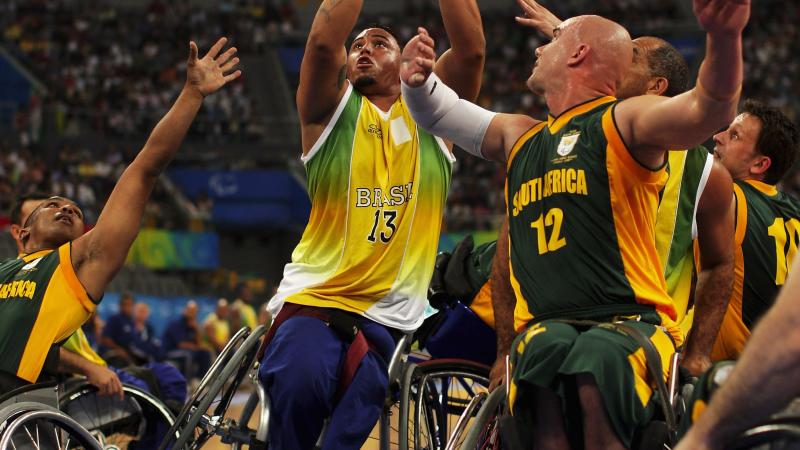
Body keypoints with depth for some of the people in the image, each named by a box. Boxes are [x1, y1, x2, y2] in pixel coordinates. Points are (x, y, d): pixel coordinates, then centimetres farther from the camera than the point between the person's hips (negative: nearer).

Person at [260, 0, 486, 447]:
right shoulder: (332, 109, 9)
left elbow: (471, 50, -5)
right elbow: (323, 41, -11)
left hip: (390, 316, 2)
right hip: (313, 298, -2)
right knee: (301, 382, -32)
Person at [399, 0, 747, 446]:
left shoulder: (623, 122, 4)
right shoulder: (521, 137, 25)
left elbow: (709, 109, -15)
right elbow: (440, 112, 38)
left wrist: (724, 37, -38)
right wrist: (419, 79, 11)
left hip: (631, 320, -4)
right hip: (543, 327, 4)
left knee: (598, 360, -40)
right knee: (548, 350, -34)